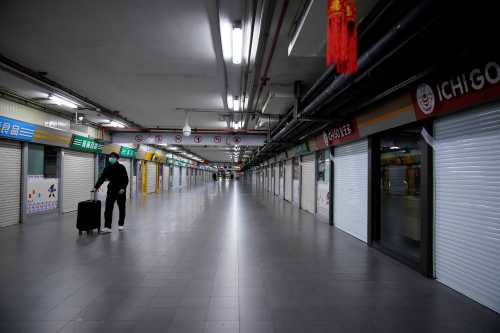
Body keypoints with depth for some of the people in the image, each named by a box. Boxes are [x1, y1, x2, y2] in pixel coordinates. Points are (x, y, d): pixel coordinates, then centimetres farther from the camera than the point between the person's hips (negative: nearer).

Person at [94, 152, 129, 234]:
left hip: (121, 190, -2)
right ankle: (107, 227, -10)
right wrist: (96, 187, -14)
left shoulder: (121, 167, -9)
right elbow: (102, 178, -6)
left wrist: (123, 188, -22)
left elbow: (126, 179, -10)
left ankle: (121, 224, 25)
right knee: (108, 208, -8)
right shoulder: (107, 168, 0)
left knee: (121, 208, 9)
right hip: (111, 190, 3)